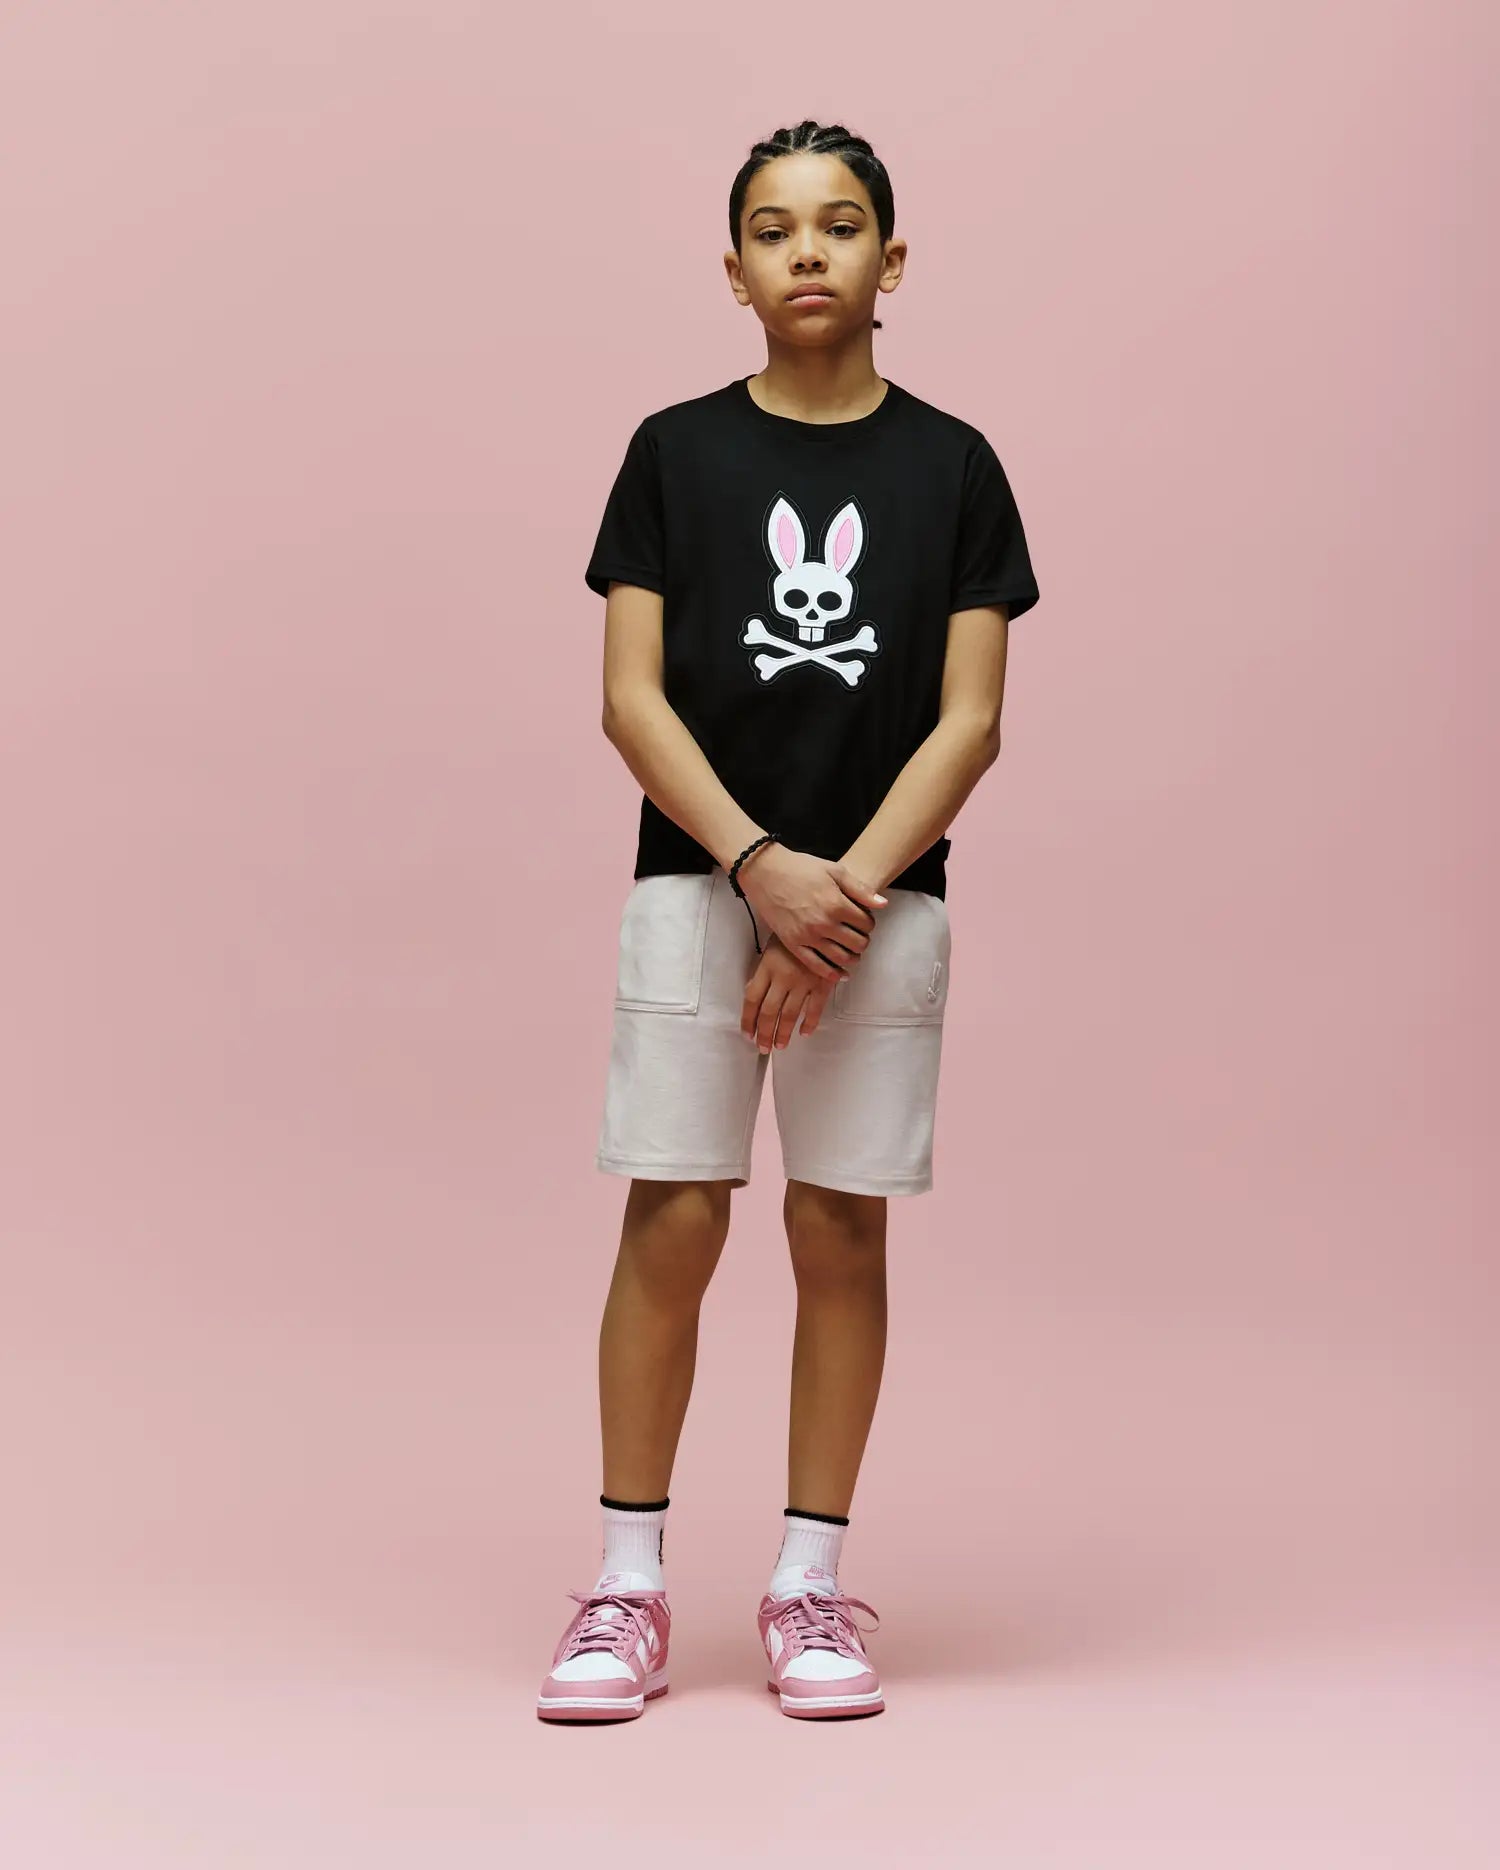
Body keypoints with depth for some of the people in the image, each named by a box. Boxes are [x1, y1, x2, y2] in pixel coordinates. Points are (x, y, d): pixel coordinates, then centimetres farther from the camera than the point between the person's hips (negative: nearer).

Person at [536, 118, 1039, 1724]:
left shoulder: (950, 465, 4)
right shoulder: (676, 452, 3)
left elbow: (970, 719, -2)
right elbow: (631, 699, -3)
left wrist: (847, 893, -13)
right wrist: (764, 866, -15)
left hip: (881, 895, 1)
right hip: (697, 883, 0)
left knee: (843, 1231, 4)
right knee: (671, 1226, -3)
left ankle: (810, 1585, 14)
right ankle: (627, 1586, 7)